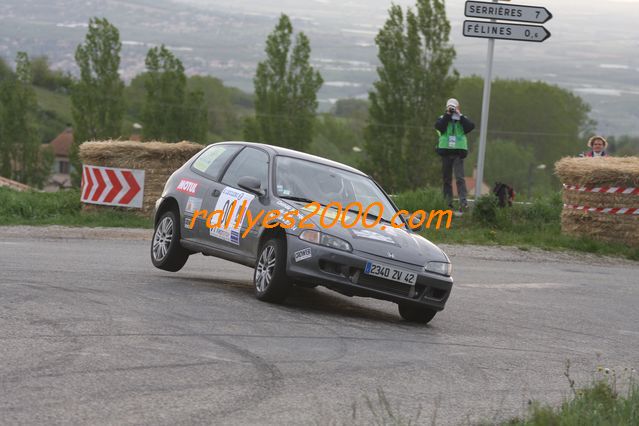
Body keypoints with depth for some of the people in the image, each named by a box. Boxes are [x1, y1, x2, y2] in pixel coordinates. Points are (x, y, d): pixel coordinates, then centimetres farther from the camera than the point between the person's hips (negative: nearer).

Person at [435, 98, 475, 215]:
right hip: (445, 151, 2)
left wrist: (460, 116, -9)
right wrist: (447, 115, -11)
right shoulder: (442, 119, 9)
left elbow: (471, 126, -11)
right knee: (447, 179, 6)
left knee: (459, 177, -15)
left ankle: (463, 202, -23)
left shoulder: (462, 120, 8)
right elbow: (439, 126, -12)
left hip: (459, 152, -2)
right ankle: (448, 203, 11)